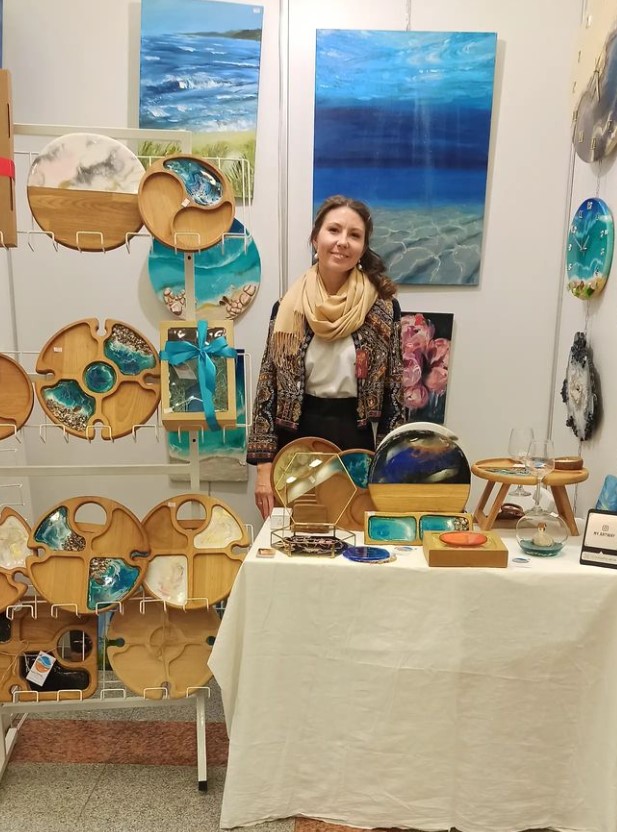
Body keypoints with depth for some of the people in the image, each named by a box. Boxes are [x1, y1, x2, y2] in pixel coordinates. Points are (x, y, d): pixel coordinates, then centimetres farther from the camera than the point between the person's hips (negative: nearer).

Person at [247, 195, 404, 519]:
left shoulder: (383, 307, -5)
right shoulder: (287, 307, -2)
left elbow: (392, 391, -1)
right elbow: (268, 386, 0)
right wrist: (264, 467, -4)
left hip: (355, 439, 0)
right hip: (297, 440, 1)